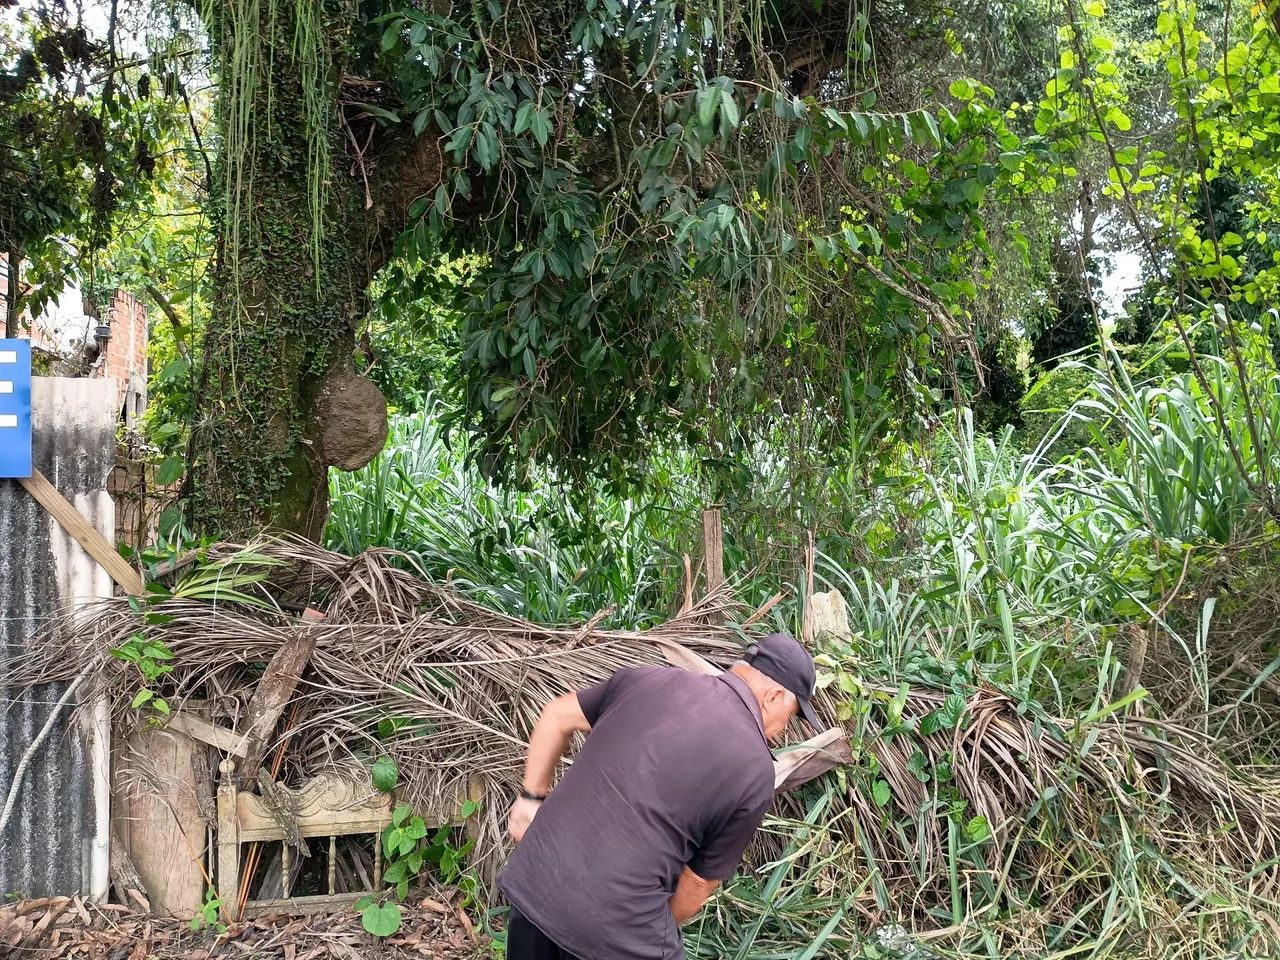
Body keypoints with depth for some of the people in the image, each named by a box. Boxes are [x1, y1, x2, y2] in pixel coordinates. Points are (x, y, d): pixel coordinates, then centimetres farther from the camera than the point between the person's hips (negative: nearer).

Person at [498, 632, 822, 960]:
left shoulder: (650, 678, 6)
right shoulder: (754, 773, -5)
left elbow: (557, 717, 17)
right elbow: (701, 881, 4)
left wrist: (532, 798, 24)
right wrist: (659, 932, 20)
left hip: (531, 879, 6)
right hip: (616, 921, -5)